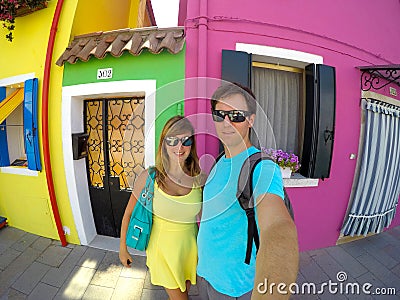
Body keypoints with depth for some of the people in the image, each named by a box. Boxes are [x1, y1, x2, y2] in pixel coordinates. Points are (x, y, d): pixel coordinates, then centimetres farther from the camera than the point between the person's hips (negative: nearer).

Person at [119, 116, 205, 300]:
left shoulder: (199, 178, -15)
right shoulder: (149, 177, -20)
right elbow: (129, 213, -6)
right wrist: (122, 248, 3)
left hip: (190, 247, 3)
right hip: (162, 247, -2)